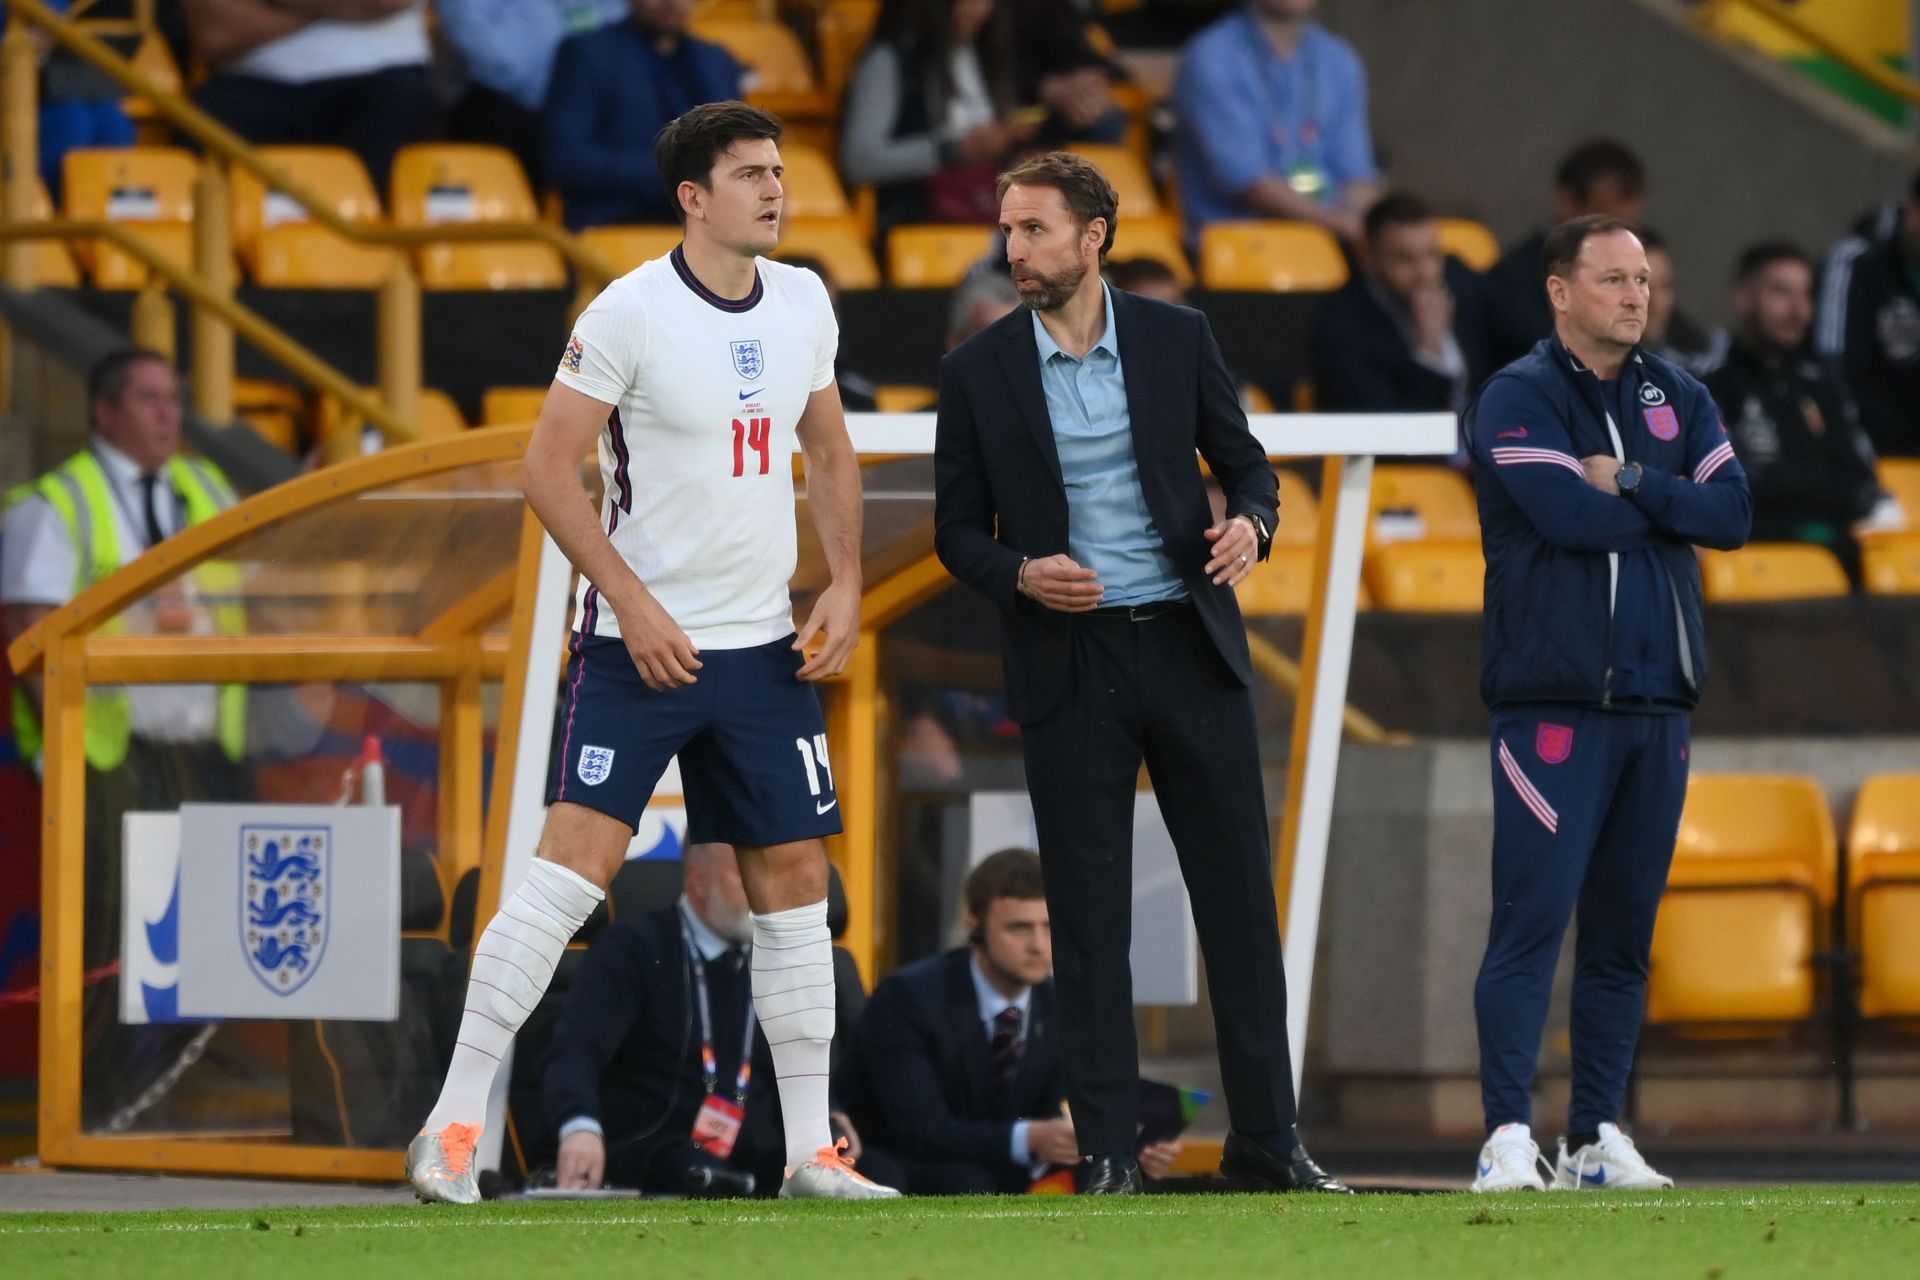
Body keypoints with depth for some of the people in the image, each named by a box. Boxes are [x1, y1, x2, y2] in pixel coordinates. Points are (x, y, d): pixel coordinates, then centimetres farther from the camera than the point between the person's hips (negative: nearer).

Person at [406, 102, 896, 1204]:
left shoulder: (804, 304, 7)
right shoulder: (632, 314, -12)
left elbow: (830, 455, 19)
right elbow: (549, 468, -11)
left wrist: (846, 585, 5)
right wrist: (635, 605, -17)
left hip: (766, 650, 6)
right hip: (641, 645, -6)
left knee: (796, 877, 6)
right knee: (574, 865, -14)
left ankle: (812, 1152, 13)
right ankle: (455, 1127, -11)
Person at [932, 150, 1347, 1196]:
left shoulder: (1174, 338, 3)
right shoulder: (979, 372, 2)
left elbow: (1243, 459, 12)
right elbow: (958, 531, 6)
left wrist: (1250, 521, -10)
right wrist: (1020, 574, -14)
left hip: (1190, 647, 1)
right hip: (1067, 666, -1)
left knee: (1239, 893, 3)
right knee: (1088, 914, 0)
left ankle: (1266, 1137, 10)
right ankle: (1108, 1151, 4)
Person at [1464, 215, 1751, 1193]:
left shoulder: (1678, 398, 14)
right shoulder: (1519, 398, -3)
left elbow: (1733, 513, 1)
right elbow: (1566, 514, -17)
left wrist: (1628, 483, -9)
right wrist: (1669, 509, -1)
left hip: (1658, 701, 6)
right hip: (1554, 701, -6)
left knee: (1625, 930, 7)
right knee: (1531, 920, -12)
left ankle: (1597, 1136, 12)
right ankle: (1508, 1137, -14)